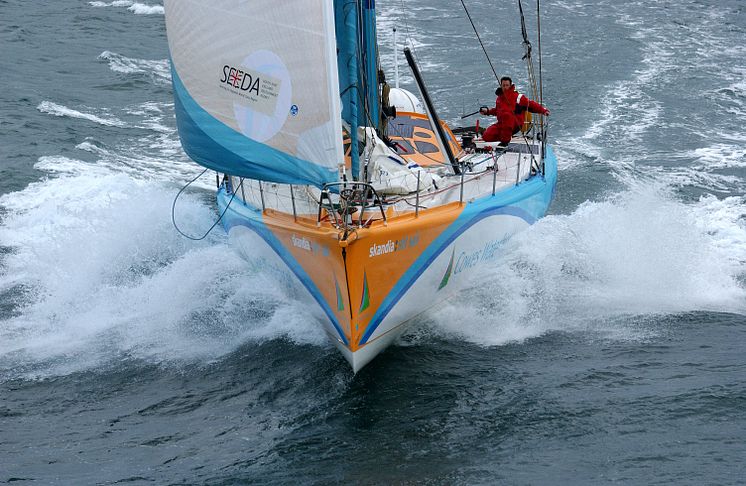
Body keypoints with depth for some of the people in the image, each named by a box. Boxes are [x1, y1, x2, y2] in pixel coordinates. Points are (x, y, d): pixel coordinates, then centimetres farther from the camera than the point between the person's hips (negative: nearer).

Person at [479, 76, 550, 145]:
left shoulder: (517, 97, -3)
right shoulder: (499, 98, 17)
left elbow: (531, 104, -6)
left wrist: (543, 110, -16)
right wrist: (487, 111, 21)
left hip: (515, 125, -5)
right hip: (501, 124, 5)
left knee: (506, 114, -39)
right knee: (486, 136, -15)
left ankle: (505, 141, -32)